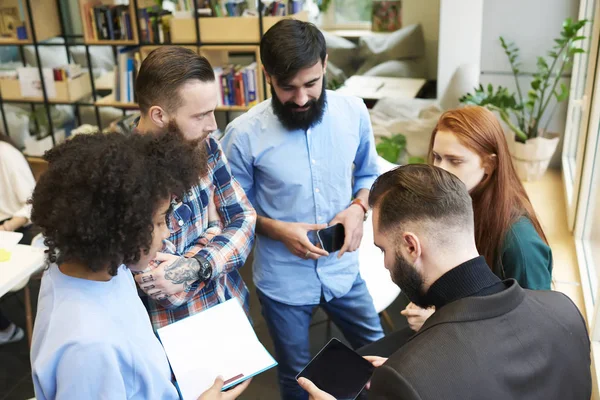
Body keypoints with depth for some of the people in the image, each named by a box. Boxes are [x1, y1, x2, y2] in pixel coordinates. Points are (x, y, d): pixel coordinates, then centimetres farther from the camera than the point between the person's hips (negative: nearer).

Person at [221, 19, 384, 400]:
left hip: (343, 269, 3)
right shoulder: (244, 134, -19)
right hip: (283, 279, -2)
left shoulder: (353, 111, -9)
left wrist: (358, 208, -13)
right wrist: (277, 229, -23)